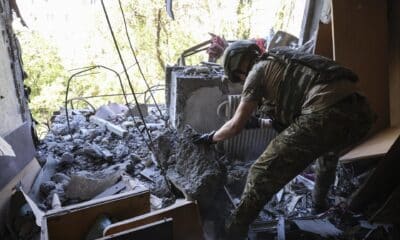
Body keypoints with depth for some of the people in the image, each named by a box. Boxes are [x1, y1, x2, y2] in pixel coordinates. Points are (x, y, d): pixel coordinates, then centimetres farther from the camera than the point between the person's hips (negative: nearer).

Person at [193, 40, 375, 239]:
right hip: (360, 112, 9)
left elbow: (236, 125, 10)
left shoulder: (257, 70, 10)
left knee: (263, 175, 1)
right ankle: (319, 202, 57)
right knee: (330, 148, 42)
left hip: (326, 115, -9)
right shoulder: (284, 59, 32)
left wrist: (210, 137, 29)